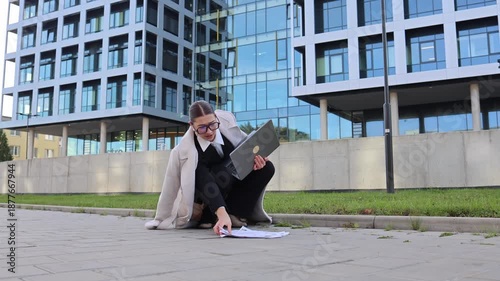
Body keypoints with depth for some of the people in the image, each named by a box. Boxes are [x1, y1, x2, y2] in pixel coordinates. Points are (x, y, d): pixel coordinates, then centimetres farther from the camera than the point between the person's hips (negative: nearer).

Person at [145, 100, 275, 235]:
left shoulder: (226, 120, -21)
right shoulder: (188, 150, -33)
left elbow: (245, 143, -2)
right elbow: (207, 184, -41)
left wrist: (255, 156, -22)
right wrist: (222, 214, -54)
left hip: (234, 178, 5)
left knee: (267, 167, -19)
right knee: (223, 174, -39)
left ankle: (233, 211, -15)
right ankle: (210, 216, -15)